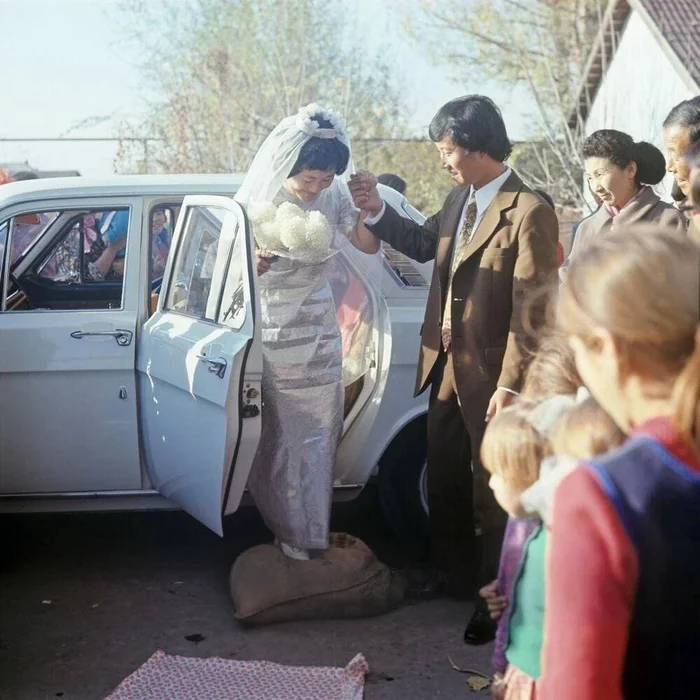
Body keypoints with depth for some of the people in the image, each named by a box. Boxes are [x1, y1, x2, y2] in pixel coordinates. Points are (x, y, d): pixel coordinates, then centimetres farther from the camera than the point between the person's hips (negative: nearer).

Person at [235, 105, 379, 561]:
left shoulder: (334, 194, -5)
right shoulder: (257, 200, -13)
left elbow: (369, 246, 0)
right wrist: (259, 262, -30)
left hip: (321, 333, 3)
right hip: (273, 334, -3)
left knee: (320, 434, 10)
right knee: (279, 434, 5)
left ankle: (311, 527, 28)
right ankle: (286, 528, 22)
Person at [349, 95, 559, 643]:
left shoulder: (529, 213, -19)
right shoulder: (459, 199, 5)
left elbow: (531, 310, -20)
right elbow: (425, 244, 23)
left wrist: (511, 385, -21)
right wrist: (378, 212, 8)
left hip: (491, 378, -8)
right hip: (446, 369, 8)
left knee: (494, 495, 8)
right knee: (444, 483, 21)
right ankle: (454, 576, 42)